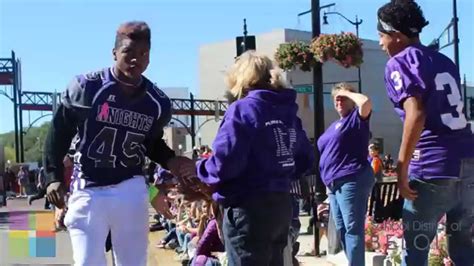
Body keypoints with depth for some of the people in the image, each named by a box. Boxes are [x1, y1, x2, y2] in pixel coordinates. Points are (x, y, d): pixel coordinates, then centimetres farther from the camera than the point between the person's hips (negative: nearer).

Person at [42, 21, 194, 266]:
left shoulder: (157, 102, 0)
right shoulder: (86, 87, -10)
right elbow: (59, 133, -1)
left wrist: (170, 161, -3)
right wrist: (54, 177, -6)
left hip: (131, 191, 3)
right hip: (88, 191, -3)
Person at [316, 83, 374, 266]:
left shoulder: (356, 118, -1)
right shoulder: (334, 125, 24)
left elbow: (366, 102, -24)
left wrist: (348, 92, -7)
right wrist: (329, 180, 20)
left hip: (352, 180, -9)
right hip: (335, 183, 10)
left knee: (352, 228, -12)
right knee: (342, 229, 12)